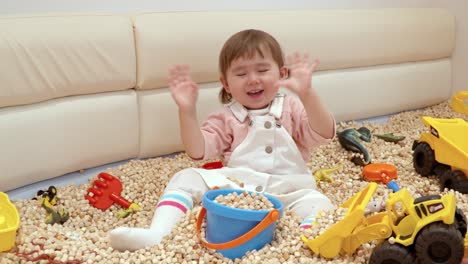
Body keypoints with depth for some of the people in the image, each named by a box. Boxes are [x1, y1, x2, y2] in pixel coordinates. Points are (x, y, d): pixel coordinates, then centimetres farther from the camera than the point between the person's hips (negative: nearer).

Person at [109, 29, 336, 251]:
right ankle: (157, 232, -32)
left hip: (287, 191, -1)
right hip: (233, 186, 2)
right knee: (186, 178, -15)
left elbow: (323, 135, -6)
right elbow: (197, 151, 0)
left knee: (316, 202, -30)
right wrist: (187, 110, -13)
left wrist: (307, 94, -21)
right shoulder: (226, 118, 12)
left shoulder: (292, 108, 10)